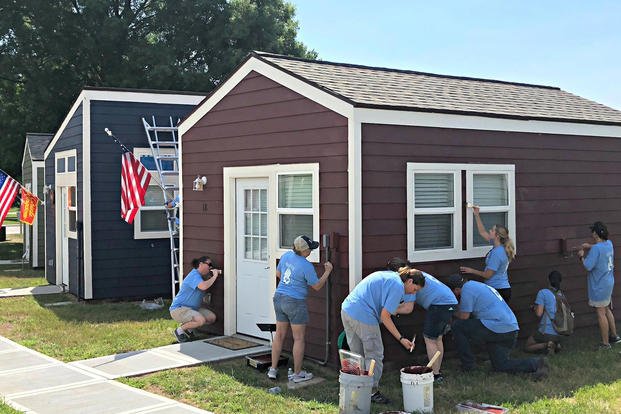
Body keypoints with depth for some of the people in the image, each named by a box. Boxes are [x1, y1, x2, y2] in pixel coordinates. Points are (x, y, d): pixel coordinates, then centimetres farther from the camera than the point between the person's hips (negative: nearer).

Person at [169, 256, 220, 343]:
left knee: (212, 317, -1)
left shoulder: (201, 276, 13)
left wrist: (217, 273, 0)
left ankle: (187, 328, 12)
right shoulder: (194, 275, -20)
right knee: (201, 320, -31)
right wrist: (214, 276, -25)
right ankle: (179, 330, -7)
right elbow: (203, 286, -38)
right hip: (178, 309, -10)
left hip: (192, 308, 10)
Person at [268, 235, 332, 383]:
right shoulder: (307, 266, -19)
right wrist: (327, 272, 3)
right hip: (295, 303, -7)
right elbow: (317, 286, -7)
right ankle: (297, 373, 11)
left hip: (279, 298, 7)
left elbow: (278, 273, 16)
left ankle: (273, 369, 19)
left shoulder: (286, 255, 0)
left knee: (279, 334, 15)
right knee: (299, 338, 4)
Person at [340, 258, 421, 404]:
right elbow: (384, 317, -10)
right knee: (374, 355, 4)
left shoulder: (386, 275, 20)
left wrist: (397, 308, 21)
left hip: (346, 309, 9)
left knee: (357, 354, 18)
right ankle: (372, 391, 11)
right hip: (363, 317, -9)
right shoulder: (398, 286, -8)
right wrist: (401, 339, -6)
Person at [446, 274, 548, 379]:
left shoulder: (467, 288, -6)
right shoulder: (478, 285, 24)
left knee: (457, 326, 1)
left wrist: (453, 313, 13)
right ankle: (537, 363, 4)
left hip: (496, 330, -10)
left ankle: (467, 365, 5)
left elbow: (464, 316, -6)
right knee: (501, 365, 17)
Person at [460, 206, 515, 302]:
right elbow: (482, 232, 19)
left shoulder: (497, 253, -21)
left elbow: (487, 275, -16)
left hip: (498, 290, -10)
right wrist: (477, 215, 18)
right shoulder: (499, 246, 6)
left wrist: (471, 271, -2)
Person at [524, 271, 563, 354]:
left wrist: (535, 308, 7)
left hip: (546, 332, -6)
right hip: (558, 334, 6)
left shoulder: (543, 293, -10)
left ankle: (546, 345, -11)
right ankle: (555, 344, 3)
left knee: (527, 347, 12)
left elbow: (539, 313, -15)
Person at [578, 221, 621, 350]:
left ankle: (605, 343, 7)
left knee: (601, 314, 0)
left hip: (599, 286, -9)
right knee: (607, 310, 24)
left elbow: (588, 266, -25)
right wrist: (591, 246, 13)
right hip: (609, 283, 9)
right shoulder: (609, 244, 2)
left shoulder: (596, 249, -25)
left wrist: (582, 256, -8)